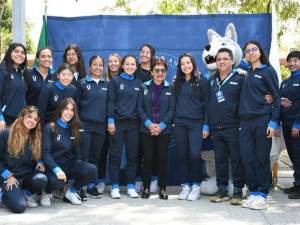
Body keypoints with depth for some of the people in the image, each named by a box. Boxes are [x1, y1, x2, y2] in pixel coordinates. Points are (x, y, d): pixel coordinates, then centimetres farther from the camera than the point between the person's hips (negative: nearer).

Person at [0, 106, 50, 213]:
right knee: (19, 206, -26)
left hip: (27, 175, 4)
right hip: (9, 176, -3)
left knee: (42, 179, -32)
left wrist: (39, 163, -5)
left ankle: (29, 194, 2)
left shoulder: (36, 137, 7)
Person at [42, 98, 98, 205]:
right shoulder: (49, 128, -7)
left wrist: (79, 166, -1)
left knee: (92, 170, -22)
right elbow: (45, 152, -14)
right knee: (57, 182, -38)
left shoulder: (73, 129, 11)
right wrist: (57, 169, -27)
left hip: (69, 164, 5)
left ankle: (72, 191, 2)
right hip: (53, 166, -5)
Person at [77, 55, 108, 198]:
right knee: (84, 157, -3)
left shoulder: (106, 84, 10)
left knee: (96, 157, 7)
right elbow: (76, 104, 3)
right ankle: (87, 185, 3)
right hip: (85, 125, -2)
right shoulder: (83, 83, 3)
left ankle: (93, 184, 15)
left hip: (101, 126, 3)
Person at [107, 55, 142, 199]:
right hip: (117, 122, -3)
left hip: (133, 123, 3)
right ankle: (115, 187, 6)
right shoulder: (115, 81, 3)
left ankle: (131, 187, 13)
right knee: (115, 155, 0)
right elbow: (110, 101, -3)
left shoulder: (138, 84, 12)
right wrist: (110, 121, -11)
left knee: (132, 156, 4)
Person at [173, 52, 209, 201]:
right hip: (179, 123, 3)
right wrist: (173, 121, 6)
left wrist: (206, 126, -6)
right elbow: (174, 103, 15)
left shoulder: (202, 81, 2)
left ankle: (196, 186, 3)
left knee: (195, 155, -12)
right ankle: (185, 186, 13)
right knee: (182, 155, 4)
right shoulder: (177, 82, 12)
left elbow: (206, 103, 0)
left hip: (196, 123, -3)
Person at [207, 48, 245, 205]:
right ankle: (222, 190, 18)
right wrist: (206, 125, 9)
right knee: (220, 161, 9)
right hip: (215, 129, 4)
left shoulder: (240, 79, 0)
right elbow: (207, 103, 15)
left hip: (233, 127, -4)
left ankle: (238, 191, 9)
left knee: (237, 160, 0)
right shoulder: (211, 81, 13)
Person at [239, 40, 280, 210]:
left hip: (262, 120, -5)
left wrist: (274, 122, -12)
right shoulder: (246, 73, 15)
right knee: (247, 157, 2)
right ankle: (253, 192, 12)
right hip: (245, 121, 5)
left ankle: (263, 195, 7)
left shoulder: (268, 71, 1)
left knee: (262, 158, -1)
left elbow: (276, 98, -3)